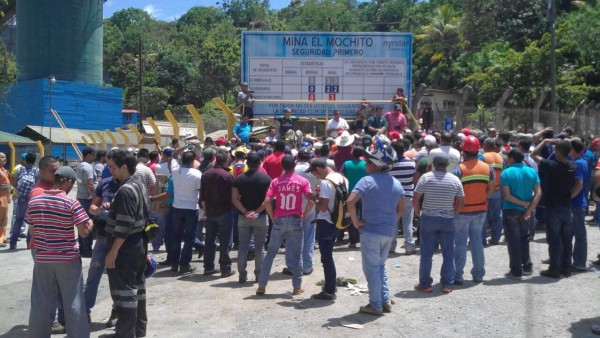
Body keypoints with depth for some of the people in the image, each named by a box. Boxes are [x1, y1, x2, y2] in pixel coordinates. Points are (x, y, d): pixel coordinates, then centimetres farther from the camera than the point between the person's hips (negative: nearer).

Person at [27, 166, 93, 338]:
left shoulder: (34, 201, 1)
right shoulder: (71, 203, -14)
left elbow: (32, 230, 8)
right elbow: (84, 232, -13)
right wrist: (91, 222, 6)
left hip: (42, 259, 4)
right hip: (68, 259, -4)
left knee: (40, 304, 13)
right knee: (73, 303, 7)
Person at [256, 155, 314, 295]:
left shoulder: (276, 181, 2)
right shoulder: (302, 181, -1)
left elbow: (267, 201, -8)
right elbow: (311, 201, -12)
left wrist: (272, 216, 4)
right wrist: (303, 214, 2)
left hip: (279, 220, 1)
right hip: (295, 220, -1)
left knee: (270, 253, 11)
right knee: (296, 255, 9)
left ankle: (262, 285, 14)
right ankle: (297, 287, 15)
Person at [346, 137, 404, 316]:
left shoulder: (367, 181, -13)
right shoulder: (396, 183, 8)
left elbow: (350, 202, -25)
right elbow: (401, 208, 16)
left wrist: (356, 221, -14)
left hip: (370, 230, -6)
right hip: (389, 232, 7)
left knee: (371, 268, 4)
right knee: (381, 265, 21)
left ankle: (375, 305, 9)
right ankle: (386, 300, 22)